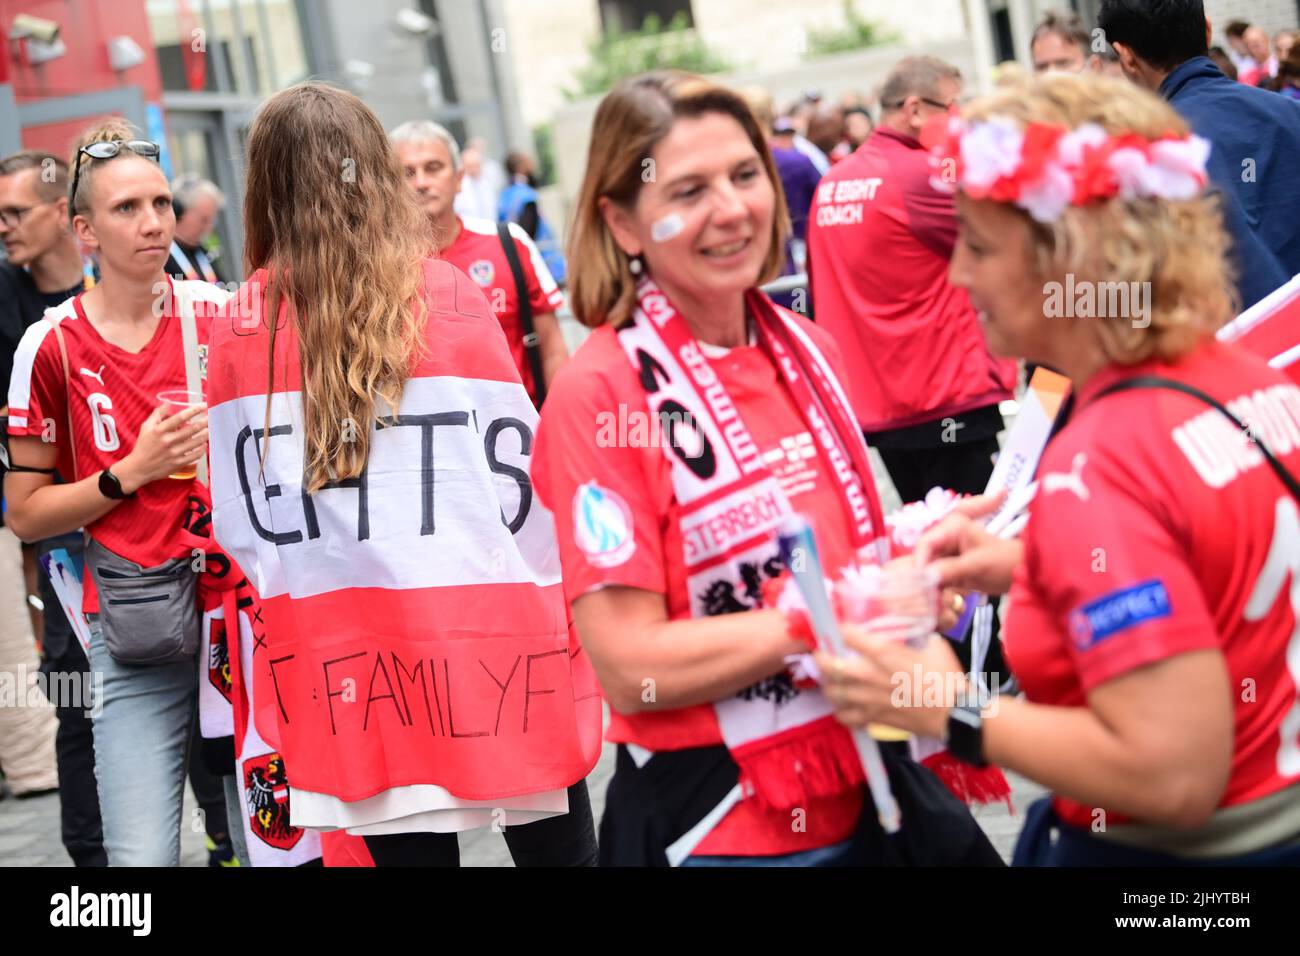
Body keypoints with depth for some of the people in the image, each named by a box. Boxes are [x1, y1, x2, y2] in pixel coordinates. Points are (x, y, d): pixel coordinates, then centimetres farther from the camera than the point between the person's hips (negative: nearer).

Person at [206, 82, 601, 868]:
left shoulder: (240, 329, -3)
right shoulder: (448, 295, -7)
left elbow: (240, 520, 3)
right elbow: (525, 473, -4)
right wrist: (552, 599, 10)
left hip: (344, 659, 2)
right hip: (488, 636, -2)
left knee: (407, 846, 12)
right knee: (557, 847, 11)